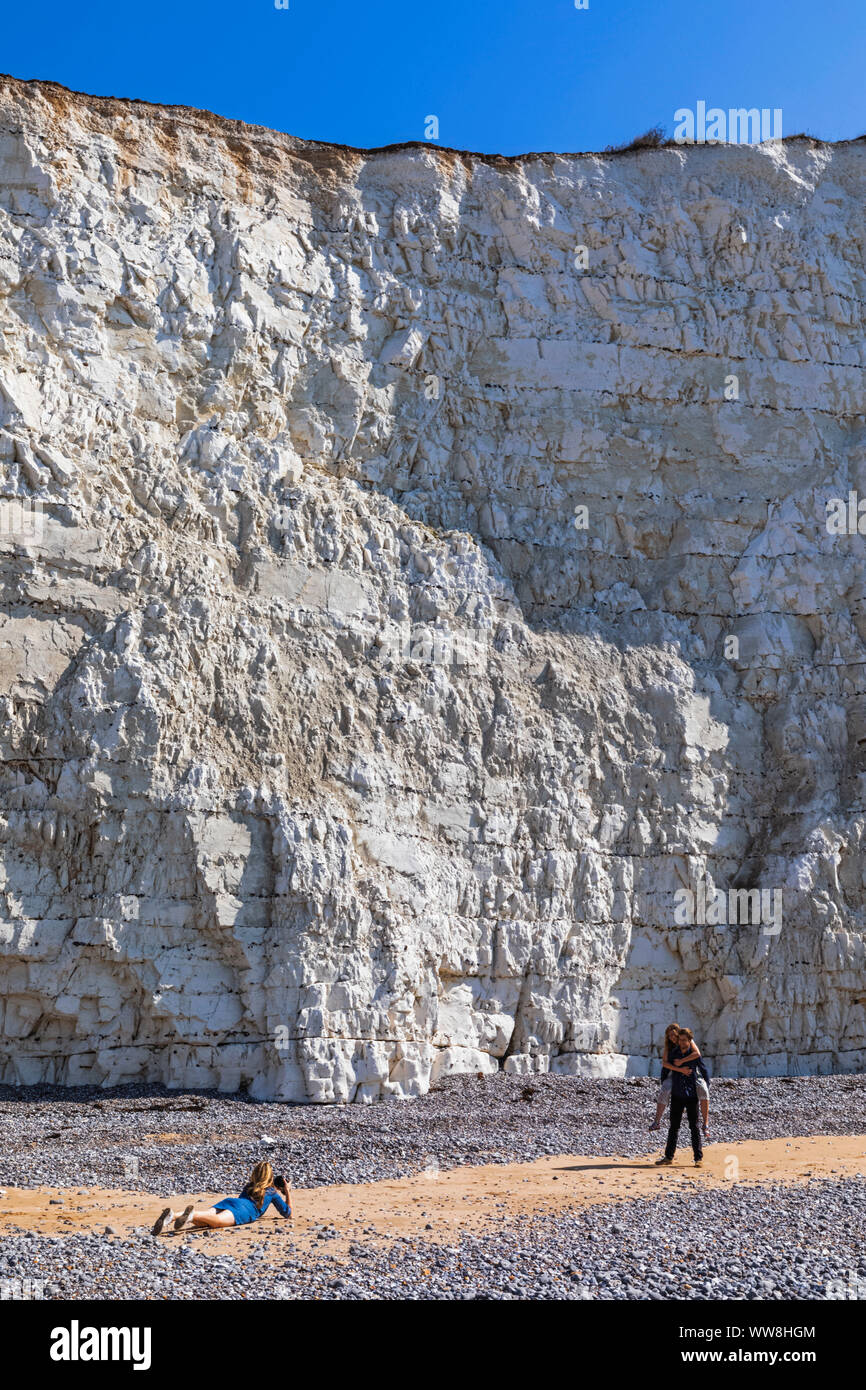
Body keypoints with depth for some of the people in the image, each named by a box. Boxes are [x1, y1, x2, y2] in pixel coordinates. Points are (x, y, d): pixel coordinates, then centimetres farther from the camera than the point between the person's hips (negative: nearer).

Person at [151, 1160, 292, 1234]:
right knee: (217, 1221, -35)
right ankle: (192, 1214, -66)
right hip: (243, 1210, -6)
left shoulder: (249, 1186, 42)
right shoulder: (272, 1191, 27)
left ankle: (172, 1215, -47)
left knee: (199, 1221, -18)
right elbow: (287, 1213, 31)